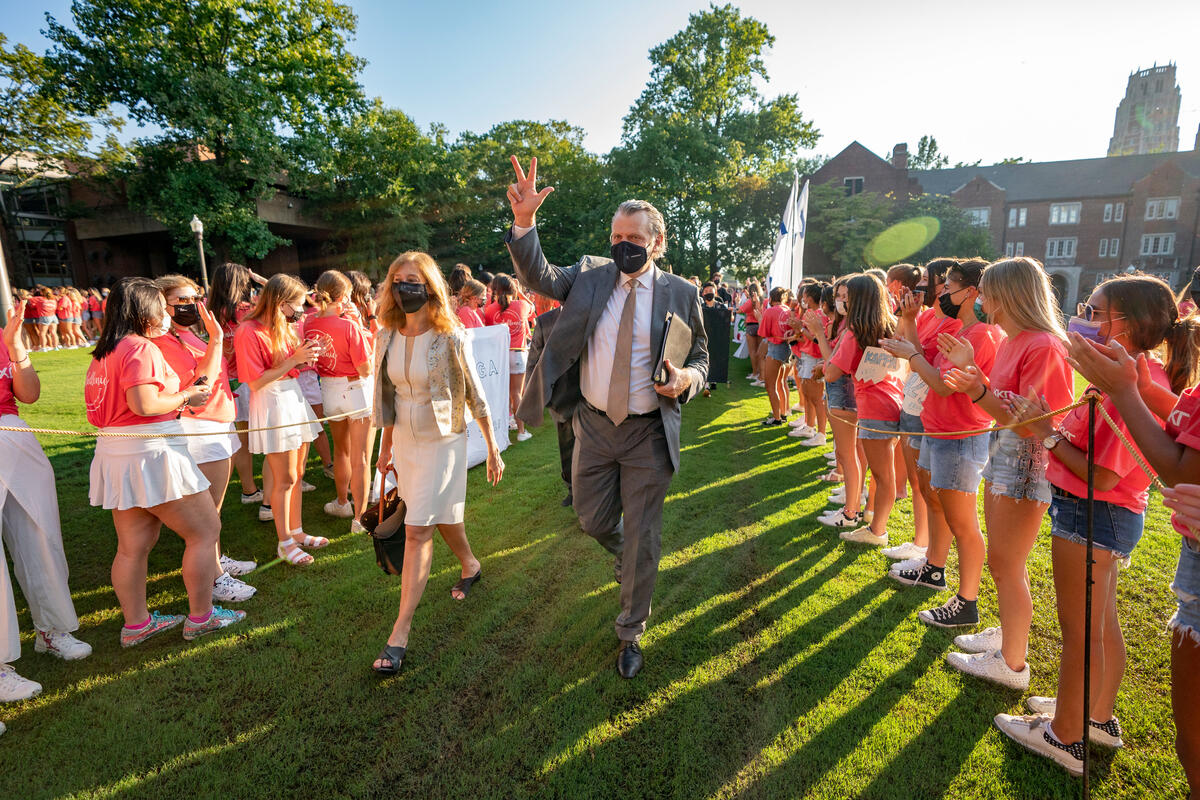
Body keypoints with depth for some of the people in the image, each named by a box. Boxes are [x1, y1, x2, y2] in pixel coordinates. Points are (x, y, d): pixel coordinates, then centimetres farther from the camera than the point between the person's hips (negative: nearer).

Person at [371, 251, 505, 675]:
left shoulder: (451, 336, -14)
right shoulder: (387, 337, 1)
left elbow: (475, 395, -8)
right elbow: (387, 396, 11)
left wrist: (493, 449, -5)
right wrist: (386, 445, 15)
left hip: (443, 441, -5)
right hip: (405, 442, 6)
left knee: (417, 531, -6)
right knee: (441, 518, 21)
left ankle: (400, 632, 3)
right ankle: (471, 567, 49)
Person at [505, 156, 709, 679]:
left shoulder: (680, 294, -3)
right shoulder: (591, 274, 2)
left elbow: (700, 357, 6)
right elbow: (540, 278, -9)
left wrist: (687, 379, -17)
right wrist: (524, 222, -25)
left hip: (648, 434, -2)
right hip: (595, 426, 3)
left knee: (642, 540, 8)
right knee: (593, 522, 16)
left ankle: (630, 634, 30)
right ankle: (627, 558, 53)